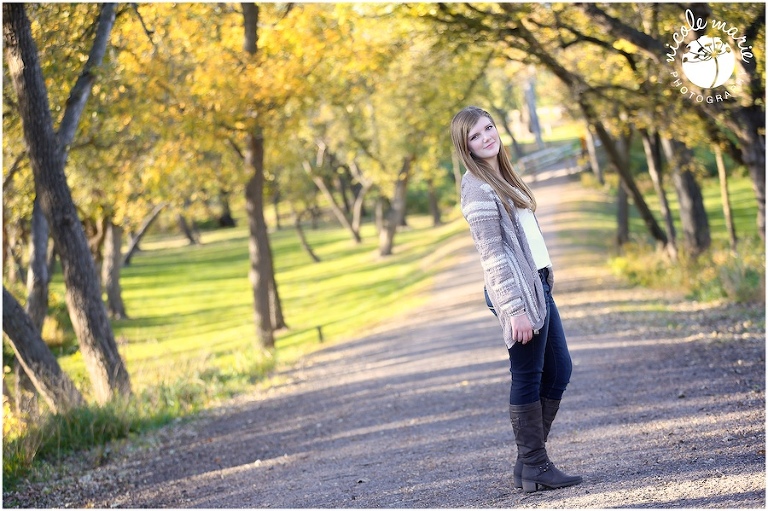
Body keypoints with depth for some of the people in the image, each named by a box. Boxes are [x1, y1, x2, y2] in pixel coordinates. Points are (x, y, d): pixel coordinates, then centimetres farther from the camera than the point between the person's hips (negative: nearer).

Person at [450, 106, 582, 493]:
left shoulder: (501, 177, 15)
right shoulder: (478, 188, -13)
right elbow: (492, 254, -18)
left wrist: (543, 282, 16)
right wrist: (515, 308, -21)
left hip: (537, 284, 10)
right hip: (516, 290, -10)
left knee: (558, 372, 12)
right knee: (528, 379, -3)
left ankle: (529, 461, 18)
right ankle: (533, 468, 6)